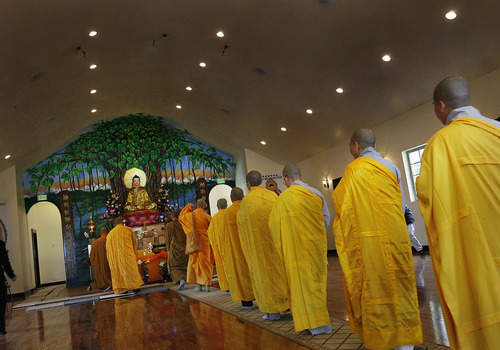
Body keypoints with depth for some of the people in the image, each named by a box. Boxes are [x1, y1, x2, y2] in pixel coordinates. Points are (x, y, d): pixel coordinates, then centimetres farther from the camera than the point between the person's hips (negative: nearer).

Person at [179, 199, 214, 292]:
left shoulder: (190, 215, -4)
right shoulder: (207, 217, -7)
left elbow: (181, 217, 17)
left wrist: (188, 207, 20)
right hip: (205, 243, 0)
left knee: (195, 262, 11)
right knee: (206, 263, 6)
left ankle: (199, 285, 9)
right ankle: (207, 285, 0)